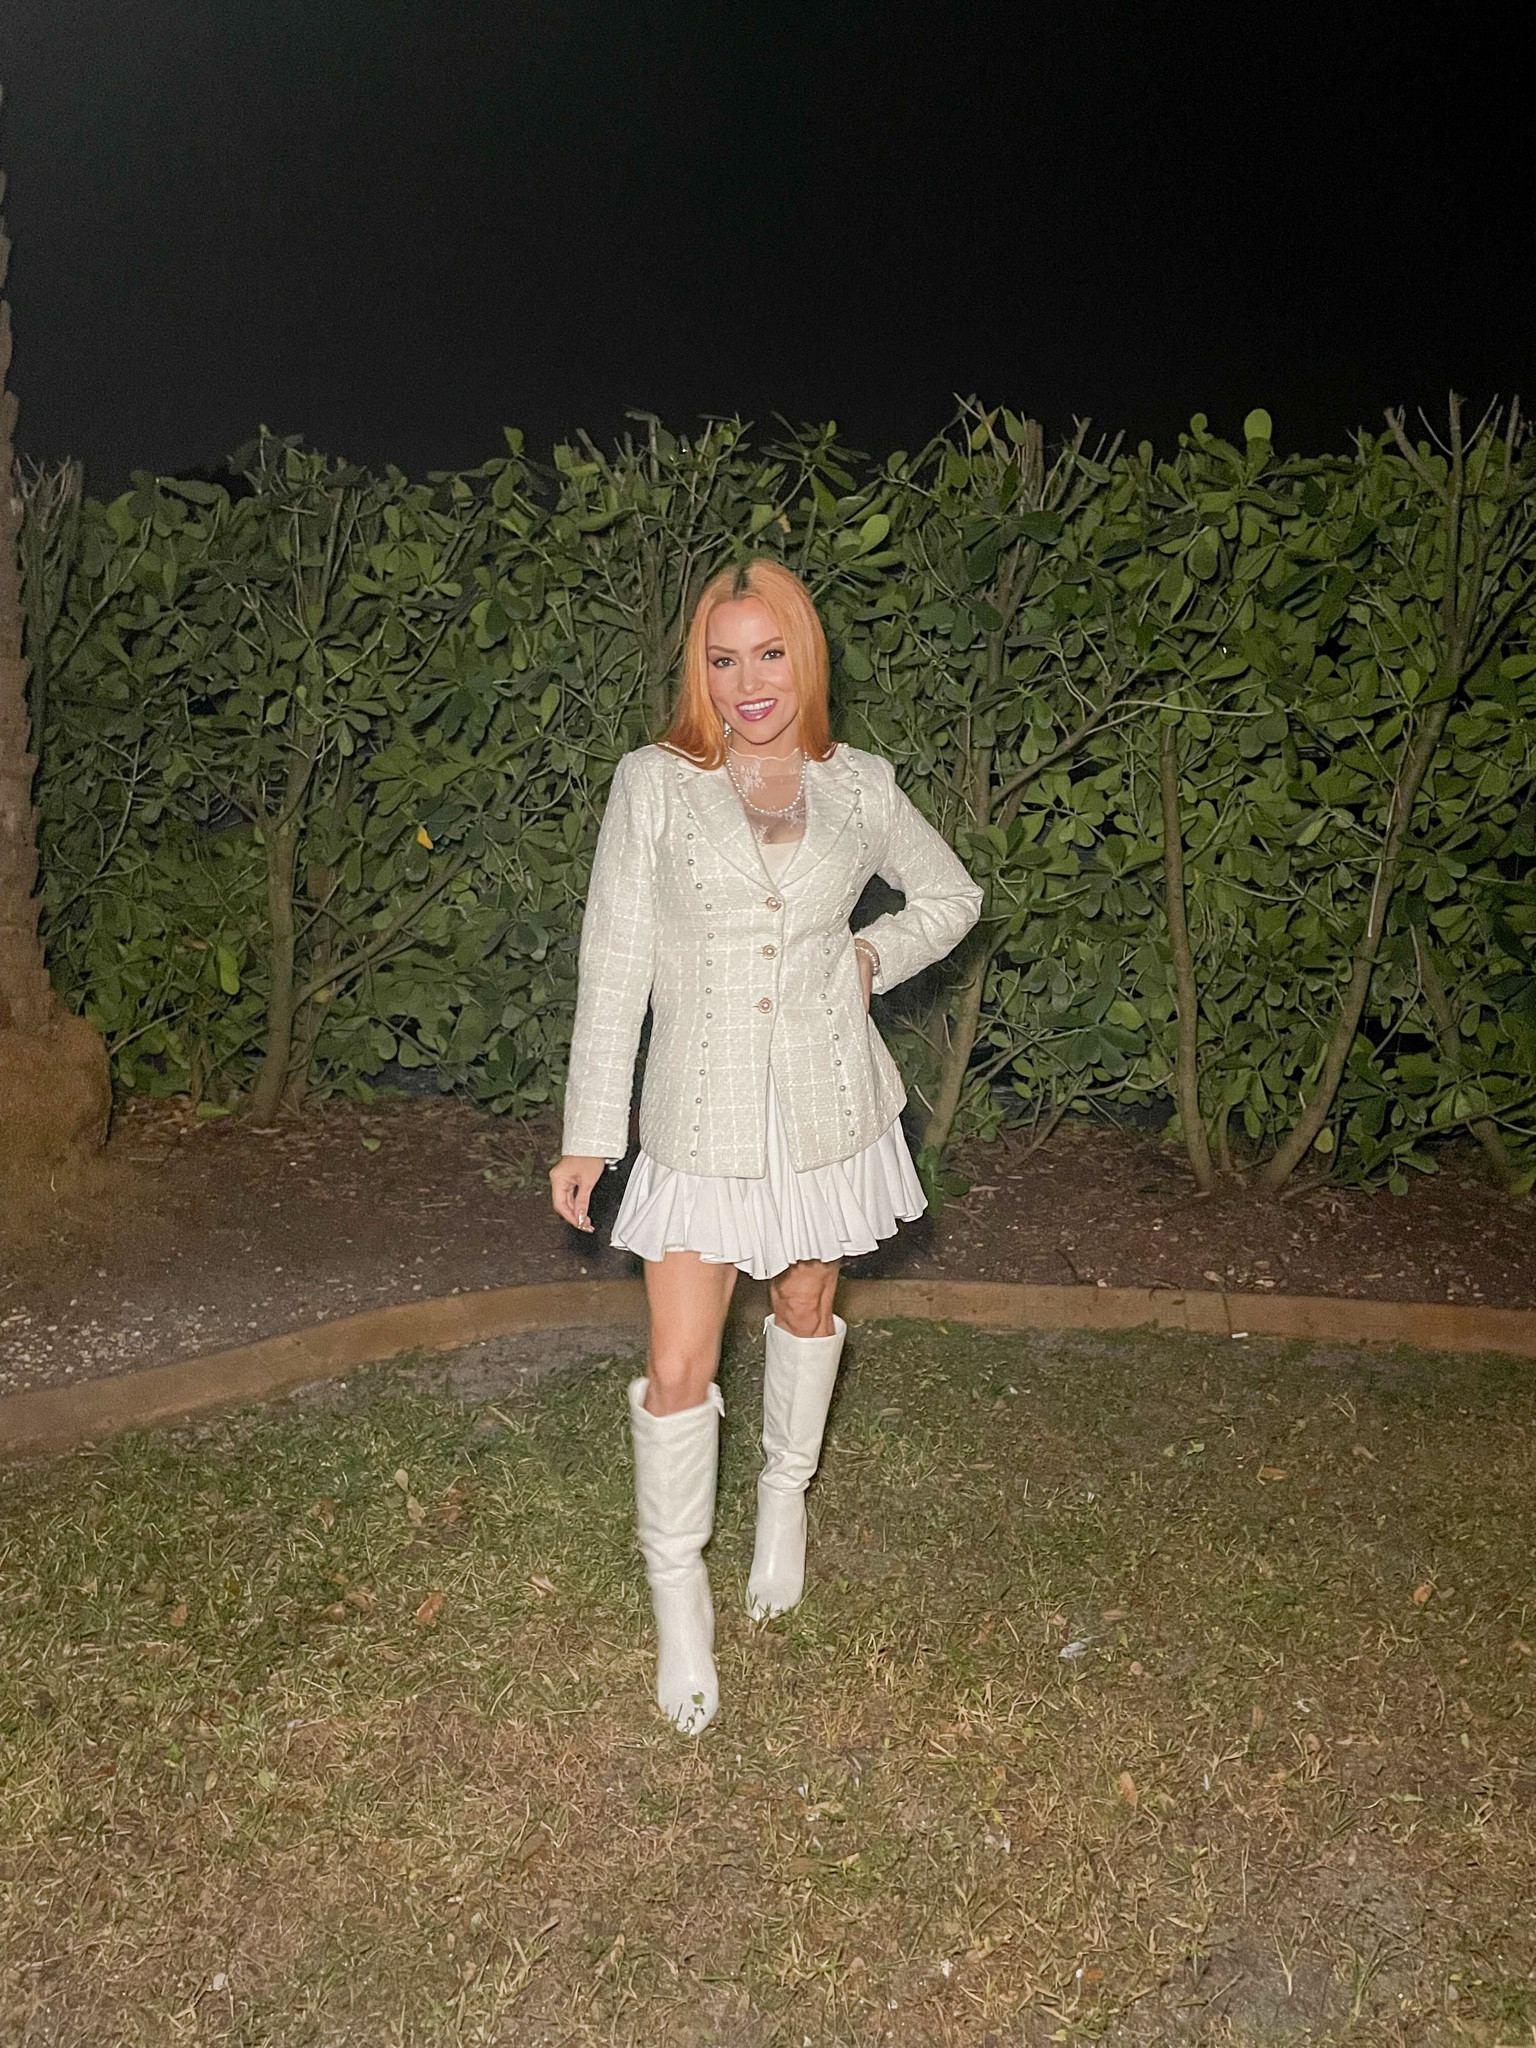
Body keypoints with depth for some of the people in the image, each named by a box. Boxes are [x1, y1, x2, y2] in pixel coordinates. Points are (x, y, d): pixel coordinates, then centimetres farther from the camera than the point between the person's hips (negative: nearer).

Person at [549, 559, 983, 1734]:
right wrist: (590, 1135, -6)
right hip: (703, 1116, -2)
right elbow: (614, 961, -5)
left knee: (806, 1308, 20)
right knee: (679, 1368, -2)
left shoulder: (859, 788, 0)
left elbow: (952, 896, 16)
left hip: (827, 1104, 2)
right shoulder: (655, 785, -6)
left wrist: (875, 958, -3)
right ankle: (679, 1592, 18)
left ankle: (786, 1494, 46)